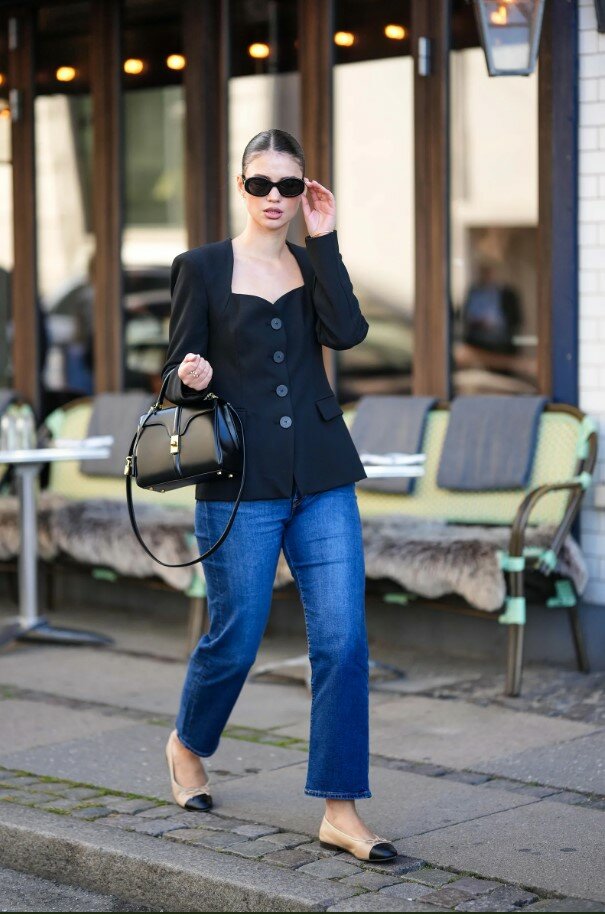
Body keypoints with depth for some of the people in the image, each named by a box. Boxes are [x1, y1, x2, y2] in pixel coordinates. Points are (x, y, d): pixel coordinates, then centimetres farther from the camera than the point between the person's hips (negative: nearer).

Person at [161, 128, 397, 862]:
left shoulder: (311, 264, 11)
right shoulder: (202, 268, 2)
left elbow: (346, 331, -9)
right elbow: (176, 378, 1)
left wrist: (324, 240, -7)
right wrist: (190, 379, -22)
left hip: (322, 479, 3)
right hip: (240, 483, -3)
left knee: (343, 641, -5)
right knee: (234, 641, 5)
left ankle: (340, 812, 1)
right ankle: (187, 745, 36)